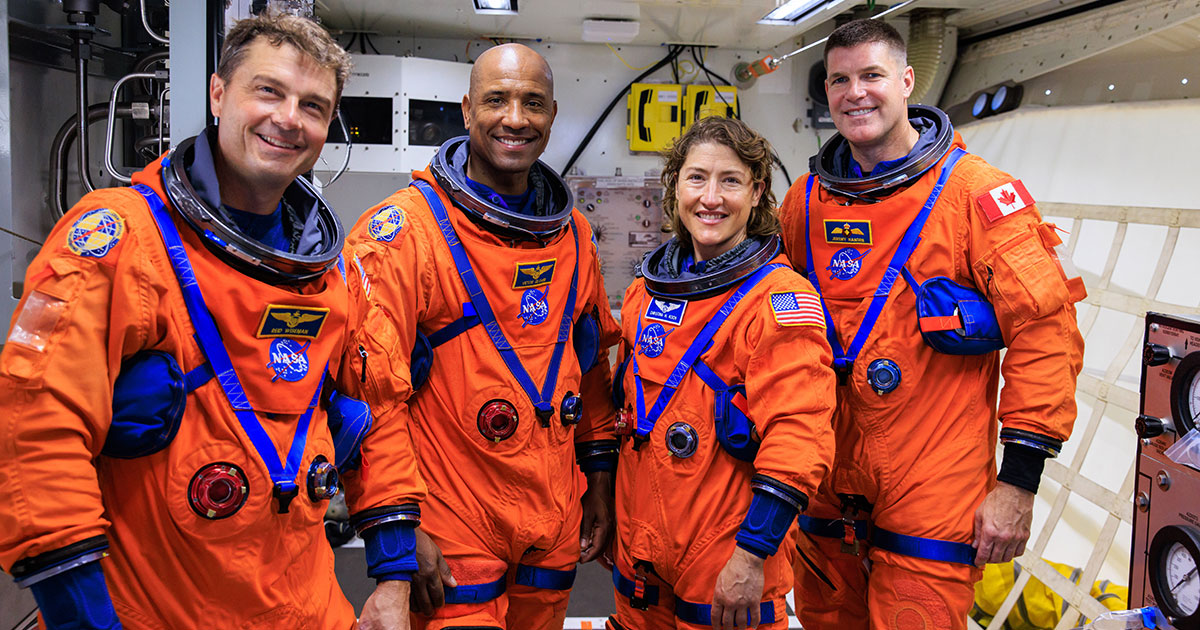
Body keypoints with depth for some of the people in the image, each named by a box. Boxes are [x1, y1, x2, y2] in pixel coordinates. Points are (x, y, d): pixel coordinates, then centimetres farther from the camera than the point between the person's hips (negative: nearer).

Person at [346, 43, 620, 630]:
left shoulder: (573, 234, 6)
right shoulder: (404, 228, -13)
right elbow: (371, 392, -16)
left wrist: (599, 482, 13)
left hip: (556, 527, 6)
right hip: (452, 534, -5)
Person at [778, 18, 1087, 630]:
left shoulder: (975, 190, -9)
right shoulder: (806, 200, 5)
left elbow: (1044, 326, -11)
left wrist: (1020, 478, -13)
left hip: (935, 488, -4)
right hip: (827, 479, 5)